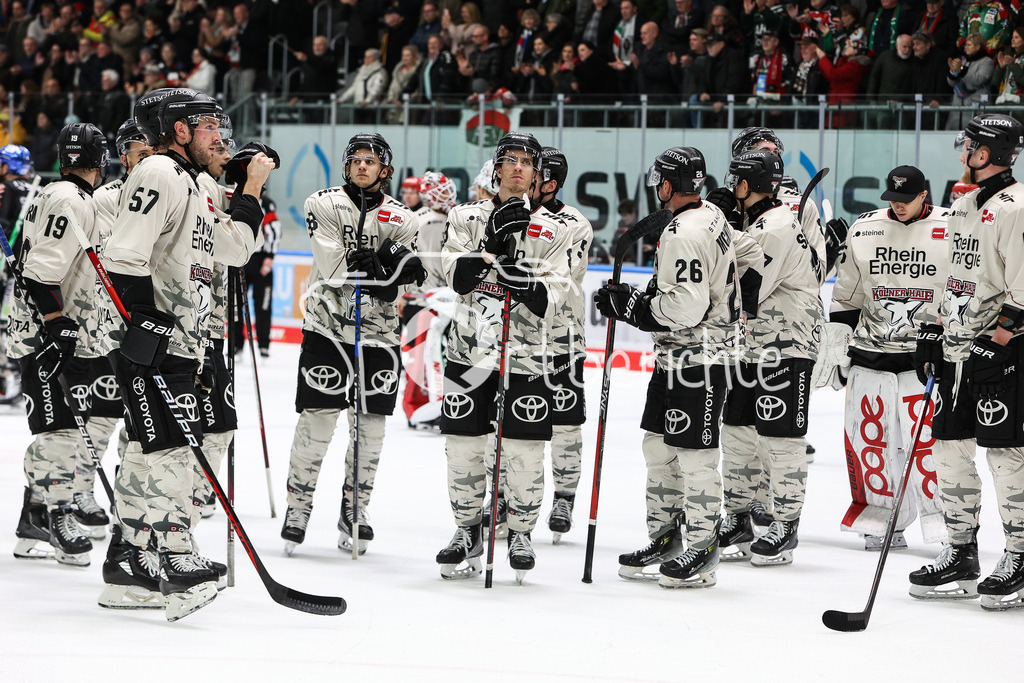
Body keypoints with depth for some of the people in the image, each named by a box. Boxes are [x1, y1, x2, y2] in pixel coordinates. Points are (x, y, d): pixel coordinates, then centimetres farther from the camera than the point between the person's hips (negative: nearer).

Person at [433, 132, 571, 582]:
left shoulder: (552, 231, 5)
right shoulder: (467, 218, 7)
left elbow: (551, 299, -4)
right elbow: (457, 278, -7)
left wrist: (527, 284, -25)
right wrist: (492, 244, -19)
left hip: (526, 354, -1)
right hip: (470, 347, 1)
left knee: (524, 450, -4)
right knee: (463, 442, 2)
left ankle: (521, 533, 12)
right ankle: (467, 531, 18)